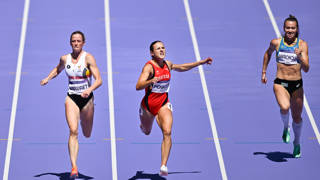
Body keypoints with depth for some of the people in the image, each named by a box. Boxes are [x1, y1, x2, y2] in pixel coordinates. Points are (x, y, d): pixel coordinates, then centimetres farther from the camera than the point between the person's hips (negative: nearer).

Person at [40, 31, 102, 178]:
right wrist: (47, 78, 10)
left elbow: (99, 80, -16)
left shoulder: (88, 58, -10)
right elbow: (58, 69, 26)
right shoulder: (65, 58, 2)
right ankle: (74, 167, -22)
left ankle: (83, 120, 53)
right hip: (71, 98, 1)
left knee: (87, 134, 14)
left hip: (87, 98, -1)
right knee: (73, 131, -19)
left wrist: (89, 89, -34)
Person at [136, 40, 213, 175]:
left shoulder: (168, 64, 1)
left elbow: (182, 67, 24)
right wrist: (151, 81, -49)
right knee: (147, 132, 21)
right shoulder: (149, 67, -18)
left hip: (164, 103, 3)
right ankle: (142, 123, 63)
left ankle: (163, 166, -20)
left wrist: (201, 62, 25)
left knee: (167, 132, -19)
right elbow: (138, 86, -30)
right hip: (149, 103, -3)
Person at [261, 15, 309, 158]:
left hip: (297, 85, 1)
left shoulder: (302, 44, -3)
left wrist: (300, 57, -26)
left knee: (297, 117, 11)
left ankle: (297, 144, 38)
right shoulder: (276, 42, -1)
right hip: (280, 83, -1)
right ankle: (285, 127, 4)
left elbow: (306, 69, -8)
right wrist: (264, 72, 22)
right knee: (284, 107, -30)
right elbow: (268, 53, 22)